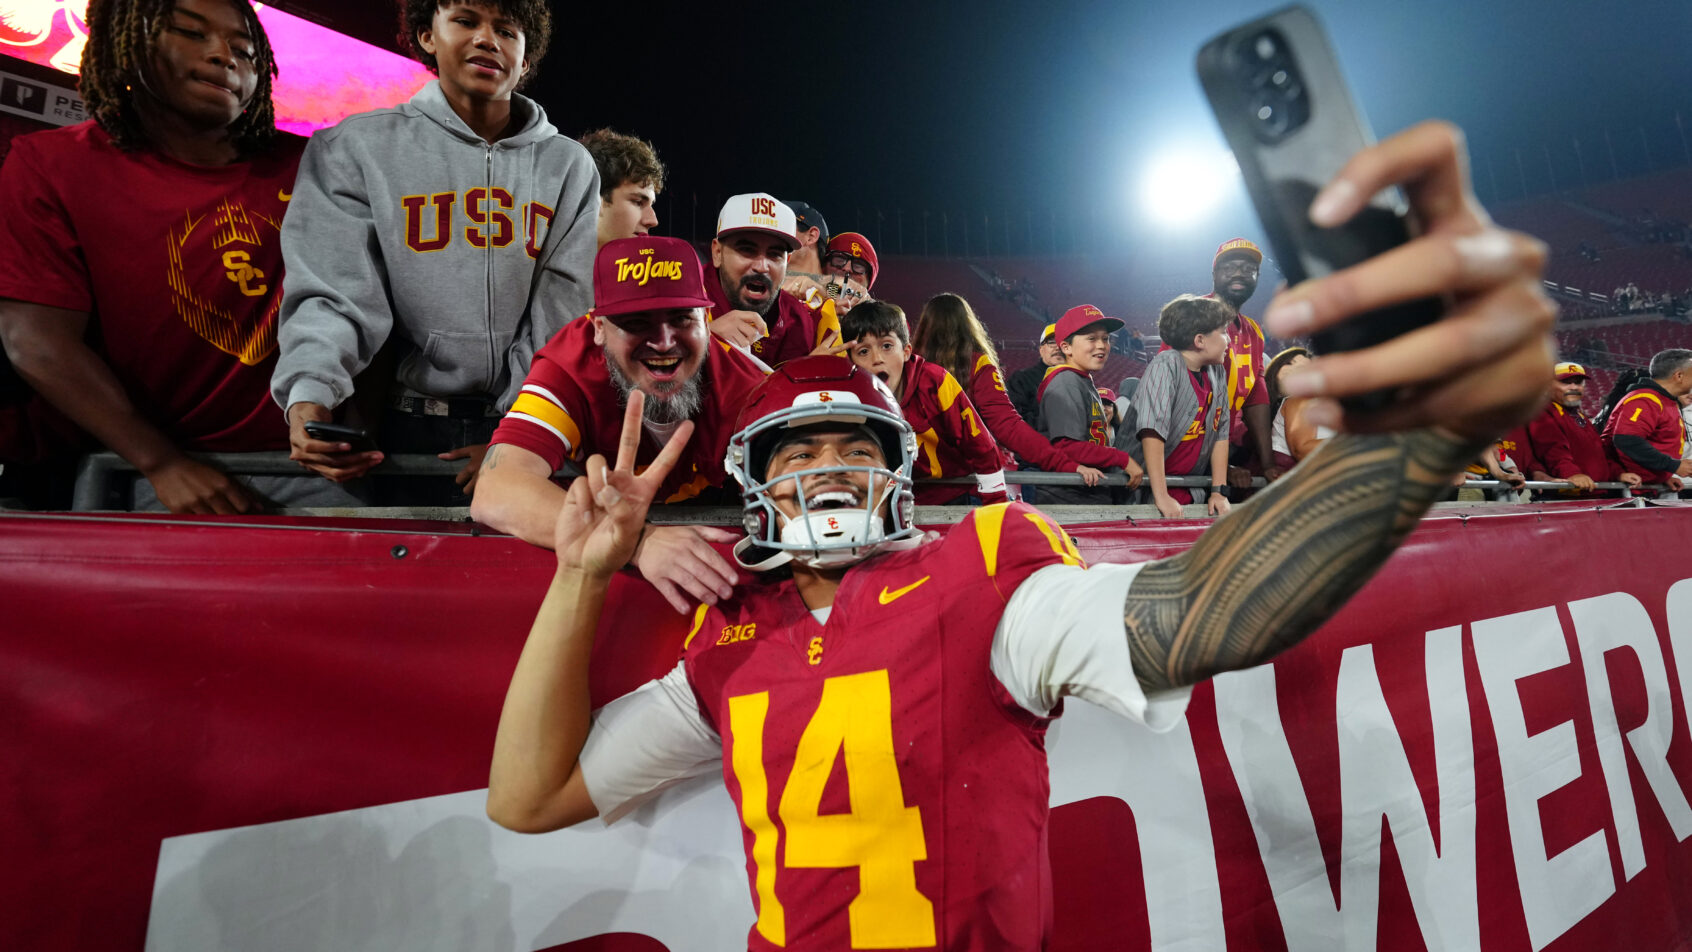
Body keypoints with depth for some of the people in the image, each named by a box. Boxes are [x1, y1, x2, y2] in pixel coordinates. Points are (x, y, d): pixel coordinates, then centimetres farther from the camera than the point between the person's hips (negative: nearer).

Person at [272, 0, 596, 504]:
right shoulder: (357, 147, 5)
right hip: (407, 429, 0)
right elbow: (333, 296, -5)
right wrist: (309, 399, -25)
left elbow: (565, 316, -1)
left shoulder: (569, 165, 7)